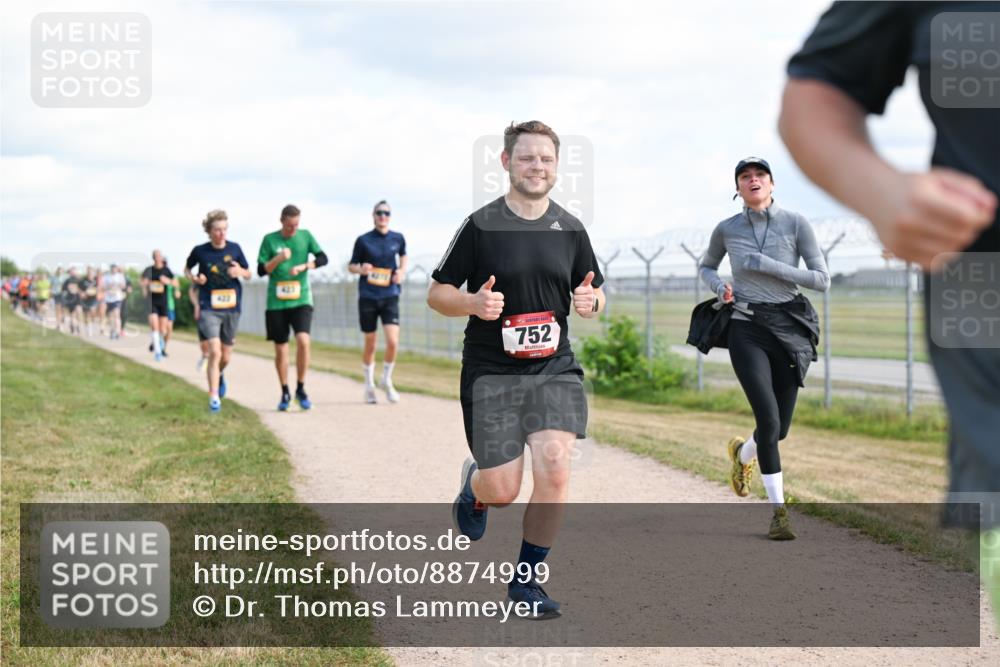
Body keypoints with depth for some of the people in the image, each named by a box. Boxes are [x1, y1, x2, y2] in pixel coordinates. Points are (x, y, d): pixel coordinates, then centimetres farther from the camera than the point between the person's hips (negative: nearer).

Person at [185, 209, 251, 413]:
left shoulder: (235, 249, -2)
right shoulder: (200, 251, -5)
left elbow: (249, 274, 9)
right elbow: (187, 268, 13)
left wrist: (240, 272, -14)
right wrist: (194, 278, -8)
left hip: (232, 308, 3)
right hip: (209, 309, -2)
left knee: (226, 357, 12)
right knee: (214, 352, -16)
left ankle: (219, 375, 46)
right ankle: (214, 397, -9)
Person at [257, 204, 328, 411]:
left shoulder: (305, 236, 5)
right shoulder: (270, 240, 2)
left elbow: (323, 258, 0)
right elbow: (261, 270, 0)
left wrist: (303, 266, -16)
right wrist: (279, 259, -17)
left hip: (301, 300, 0)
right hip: (276, 302, 0)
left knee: (303, 341, -19)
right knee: (280, 349, 4)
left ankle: (301, 389, -5)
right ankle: (285, 393, 19)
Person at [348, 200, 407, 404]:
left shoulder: (397, 238, 3)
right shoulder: (363, 240, -2)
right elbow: (351, 266, 6)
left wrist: (402, 271, 6)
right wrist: (360, 269, -17)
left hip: (390, 296, 1)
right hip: (368, 297, -1)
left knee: (393, 342, -13)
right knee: (370, 345, 6)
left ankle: (387, 381, 11)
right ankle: (369, 385, 26)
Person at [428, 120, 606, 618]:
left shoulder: (570, 229, 6)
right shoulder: (481, 226, -5)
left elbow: (595, 294, 16)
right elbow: (436, 293, -1)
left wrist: (590, 301, -8)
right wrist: (474, 303, -21)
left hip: (553, 370, 3)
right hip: (490, 372, -3)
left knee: (554, 469, -14)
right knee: (503, 491, -2)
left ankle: (526, 579, 5)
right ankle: (474, 487, 38)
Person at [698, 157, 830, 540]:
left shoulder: (795, 224, -2)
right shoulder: (727, 230, 3)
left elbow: (822, 280, -5)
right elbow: (706, 266, 22)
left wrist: (771, 266, -14)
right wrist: (719, 286, 0)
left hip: (791, 329, 1)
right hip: (747, 331, -1)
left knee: (779, 429, 6)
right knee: (768, 421, -15)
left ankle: (742, 453, 42)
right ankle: (779, 510, -5)